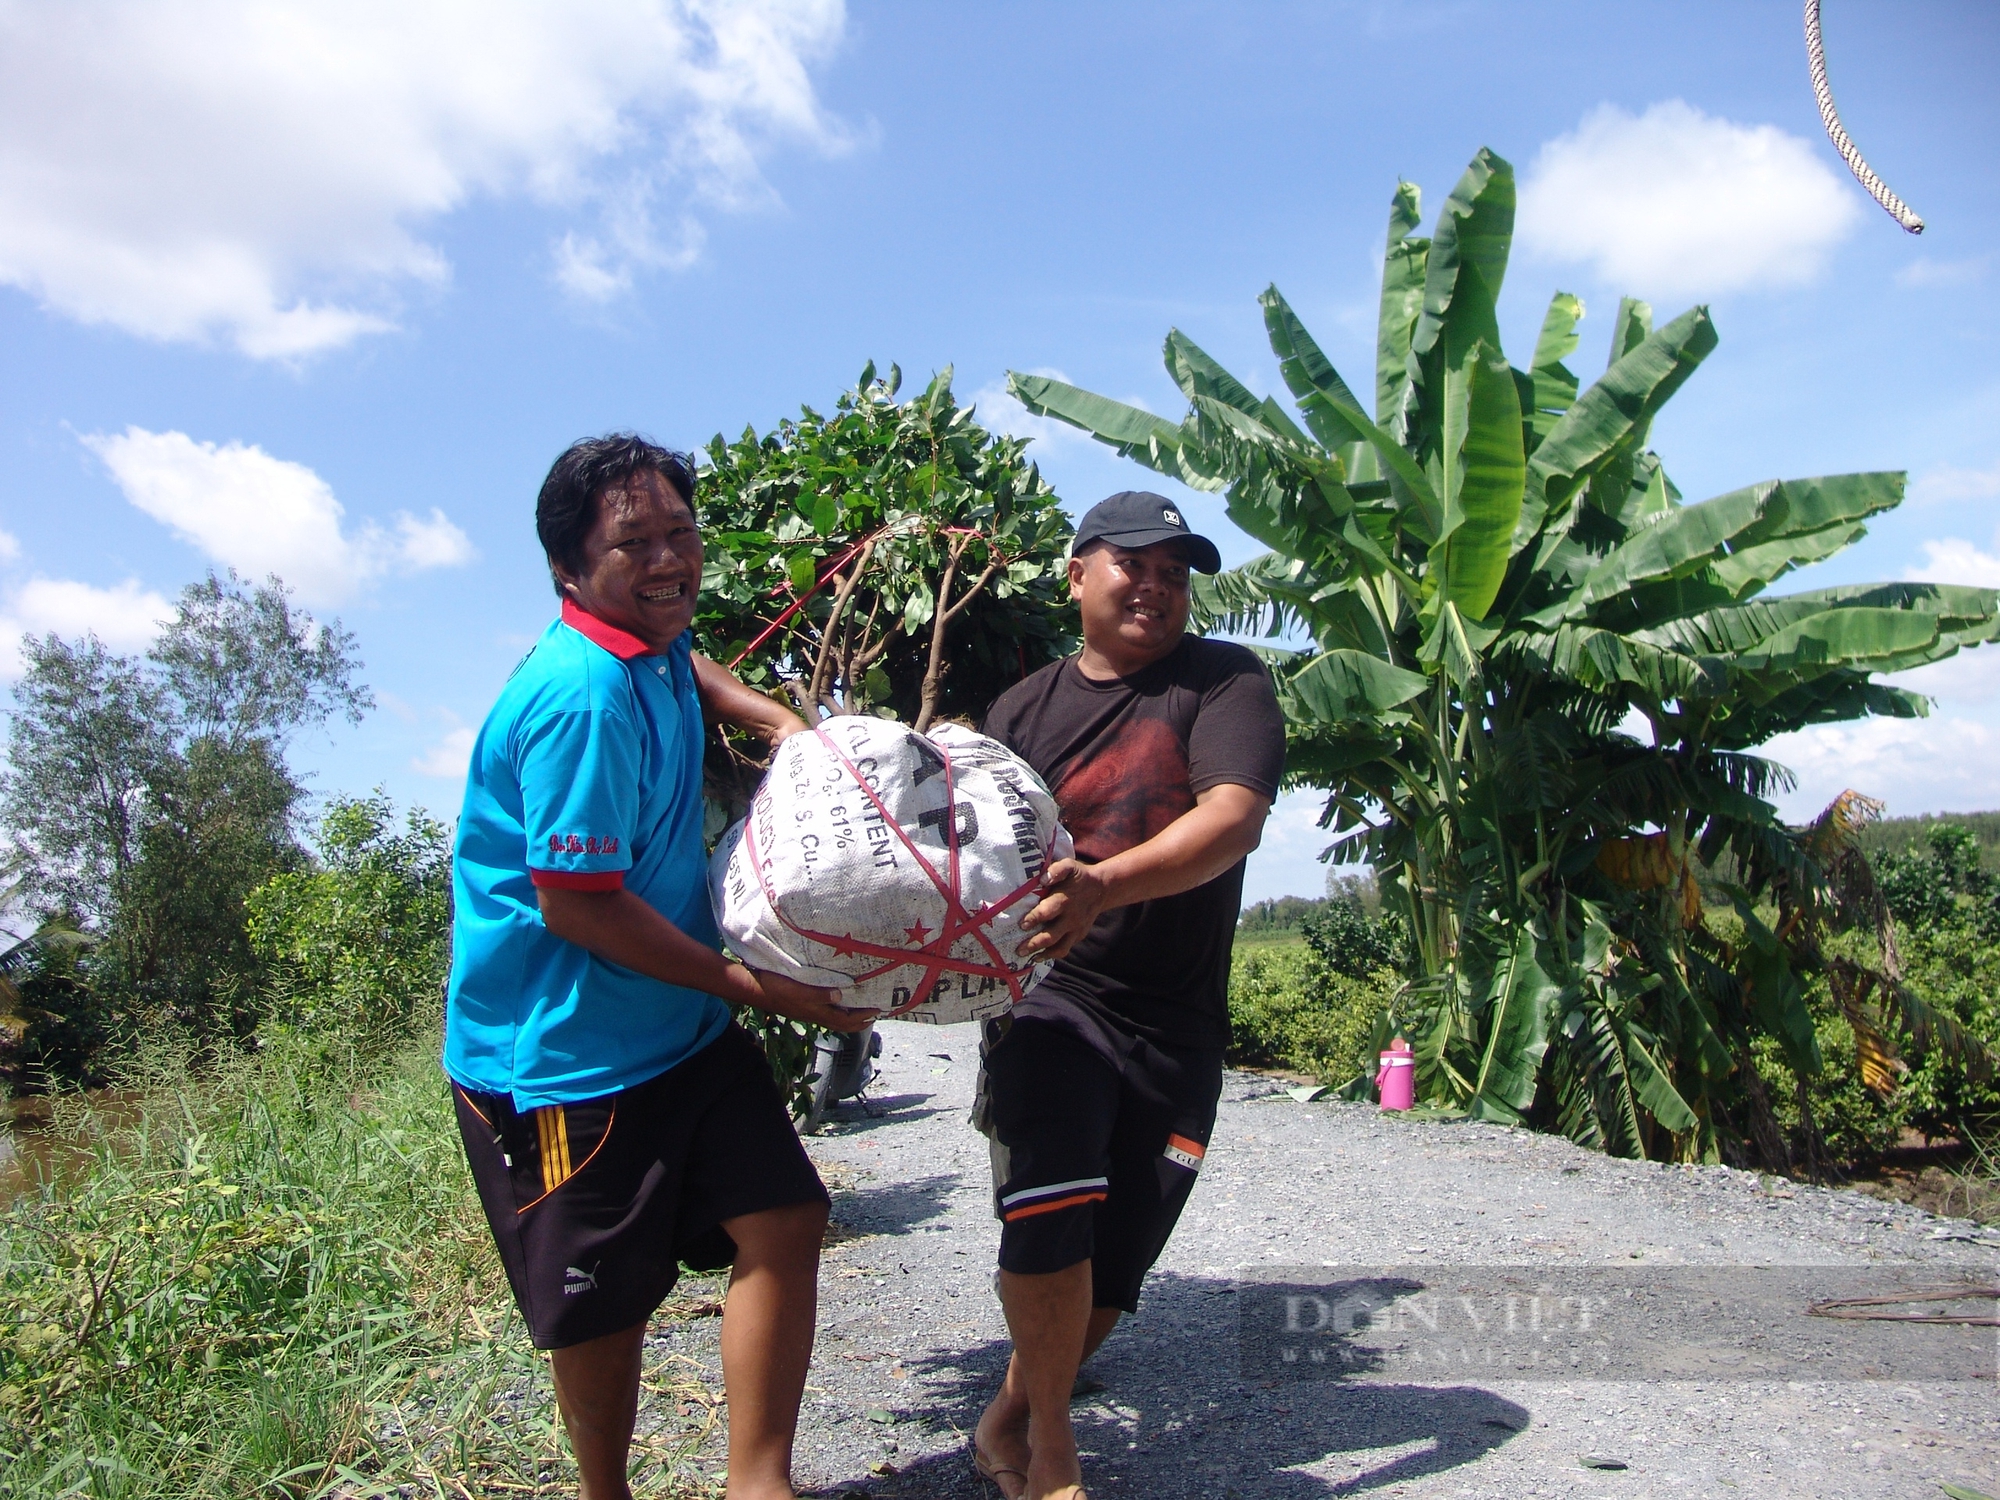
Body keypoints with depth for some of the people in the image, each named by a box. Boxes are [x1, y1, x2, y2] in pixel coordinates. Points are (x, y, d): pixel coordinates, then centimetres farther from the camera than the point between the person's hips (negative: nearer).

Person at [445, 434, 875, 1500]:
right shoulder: (582, 697, -24)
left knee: (784, 1222, 0)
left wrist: (776, 720, 12)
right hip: (564, 1054, -8)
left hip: (682, 1029, 8)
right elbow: (576, 902, -24)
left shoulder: (654, 644, 5)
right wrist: (750, 986, -18)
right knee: (603, 1303, 9)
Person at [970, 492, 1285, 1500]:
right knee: (1050, 1213, -21)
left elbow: (1235, 815, -18)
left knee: (1113, 1266, 8)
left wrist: (1103, 885, -34)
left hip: (1178, 1024, 1)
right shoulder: (1022, 710, 7)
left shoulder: (1225, 680, -2)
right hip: (1049, 997, 0)